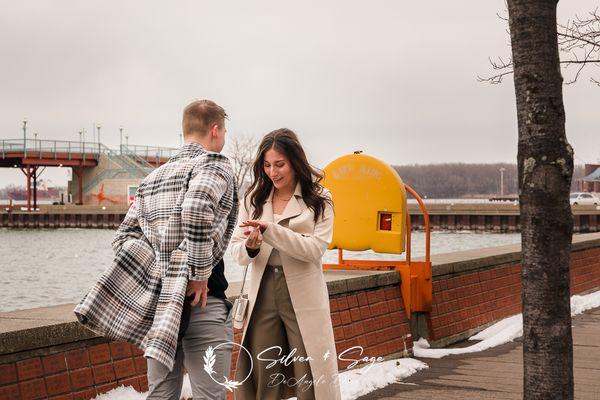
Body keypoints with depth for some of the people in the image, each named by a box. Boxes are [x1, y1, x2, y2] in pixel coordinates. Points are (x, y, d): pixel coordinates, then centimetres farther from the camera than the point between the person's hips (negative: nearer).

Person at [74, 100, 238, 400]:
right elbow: (196, 206, -26)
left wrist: (158, 271, 2)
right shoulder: (215, 165, -4)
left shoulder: (152, 178, 18)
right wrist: (200, 273, -17)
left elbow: (124, 238, 11)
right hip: (202, 301, -7)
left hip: (157, 304, 7)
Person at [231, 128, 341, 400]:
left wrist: (270, 230, -22)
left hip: (303, 294, -3)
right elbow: (235, 249, 4)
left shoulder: (318, 199, 0)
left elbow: (315, 248, -13)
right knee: (262, 378, 7)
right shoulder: (254, 198, 8)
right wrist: (250, 247, -19)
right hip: (263, 293, 3)